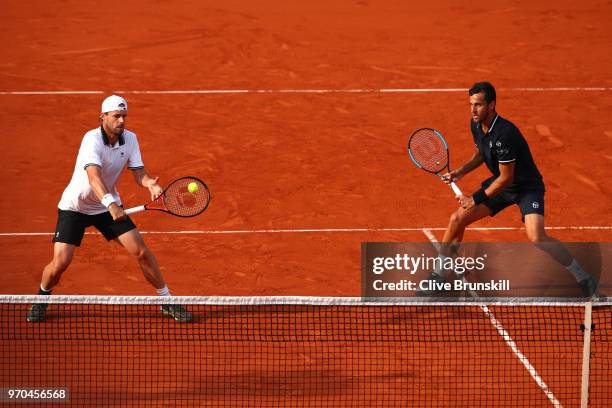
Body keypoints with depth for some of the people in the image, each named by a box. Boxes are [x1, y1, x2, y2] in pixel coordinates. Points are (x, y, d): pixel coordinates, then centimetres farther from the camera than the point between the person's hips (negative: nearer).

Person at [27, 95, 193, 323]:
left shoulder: (130, 139, -6)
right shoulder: (93, 139, -27)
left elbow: (138, 172, -9)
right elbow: (94, 176, -41)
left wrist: (150, 184, -34)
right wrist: (110, 204, -56)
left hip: (109, 205, 5)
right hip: (74, 207, -5)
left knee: (142, 252, -5)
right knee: (60, 262, -14)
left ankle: (166, 301, 10)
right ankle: (41, 299, 17)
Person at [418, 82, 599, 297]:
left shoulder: (505, 134, -32)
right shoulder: (476, 125, -6)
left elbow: (506, 178, -25)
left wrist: (476, 199, -19)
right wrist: (462, 171, -2)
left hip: (527, 186, -8)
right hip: (500, 183, 8)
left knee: (537, 238, -27)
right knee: (457, 219, 0)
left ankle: (585, 281, -13)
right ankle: (438, 276, 13)